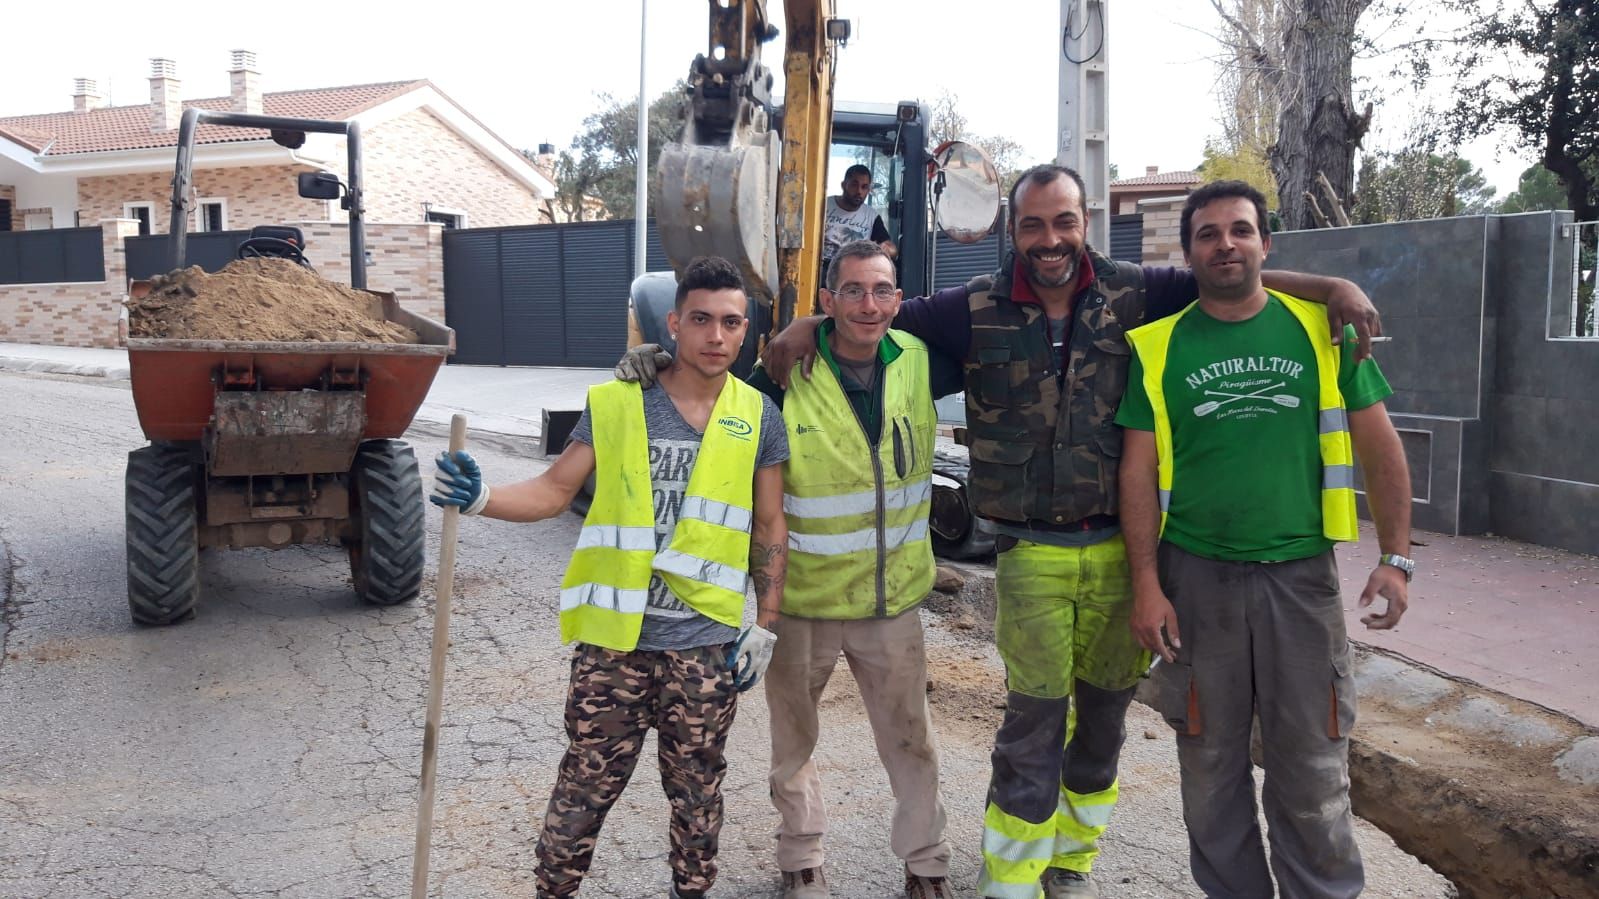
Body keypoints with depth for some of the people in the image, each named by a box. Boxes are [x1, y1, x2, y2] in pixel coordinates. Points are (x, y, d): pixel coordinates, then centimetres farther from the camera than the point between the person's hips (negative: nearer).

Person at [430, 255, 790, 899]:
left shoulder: (758, 417, 2)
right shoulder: (616, 403, -2)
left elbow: (770, 529, 6)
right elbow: (556, 490, 0)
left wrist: (764, 627, 3)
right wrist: (481, 499, -18)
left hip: (708, 645, 1)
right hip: (615, 638, -1)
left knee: (697, 789, 15)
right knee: (585, 784, 6)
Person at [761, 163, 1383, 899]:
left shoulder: (1132, 294, -1)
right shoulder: (979, 310, -2)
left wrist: (1332, 286, -11)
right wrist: (809, 323, -10)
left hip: (1121, 549, 2)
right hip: (1031, 554, -2)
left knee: (1104, 715, 16)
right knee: (1034, 726, 0)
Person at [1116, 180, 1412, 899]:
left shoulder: (1320, 328, 3)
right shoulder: (1157, 348, 2)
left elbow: (1379, 446, 5)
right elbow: (1139, 470, 0)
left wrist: (1395, 556, -2)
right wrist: (1146, 586, -5)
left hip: (1302, 573, 0)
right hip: (1194, 576, 0)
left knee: (1311, 765, 6)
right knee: (1211, 762, 11)